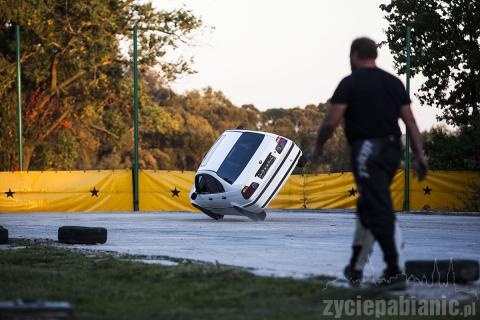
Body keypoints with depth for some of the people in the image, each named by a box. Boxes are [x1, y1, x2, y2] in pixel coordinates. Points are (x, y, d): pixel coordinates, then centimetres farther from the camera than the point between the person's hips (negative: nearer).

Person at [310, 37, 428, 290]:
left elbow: (330, 122, -8)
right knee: (367, 208, 18)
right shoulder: (394, 82, 14)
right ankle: (356, 268, 26)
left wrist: (318, 146, 9)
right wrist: (419, 156, 9)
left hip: (366, 150, -7)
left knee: (380, 212, -10)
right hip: (392, 149, 7)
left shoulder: (350, 83, -4)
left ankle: (396, 272, -16)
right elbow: (410, 121, 9)